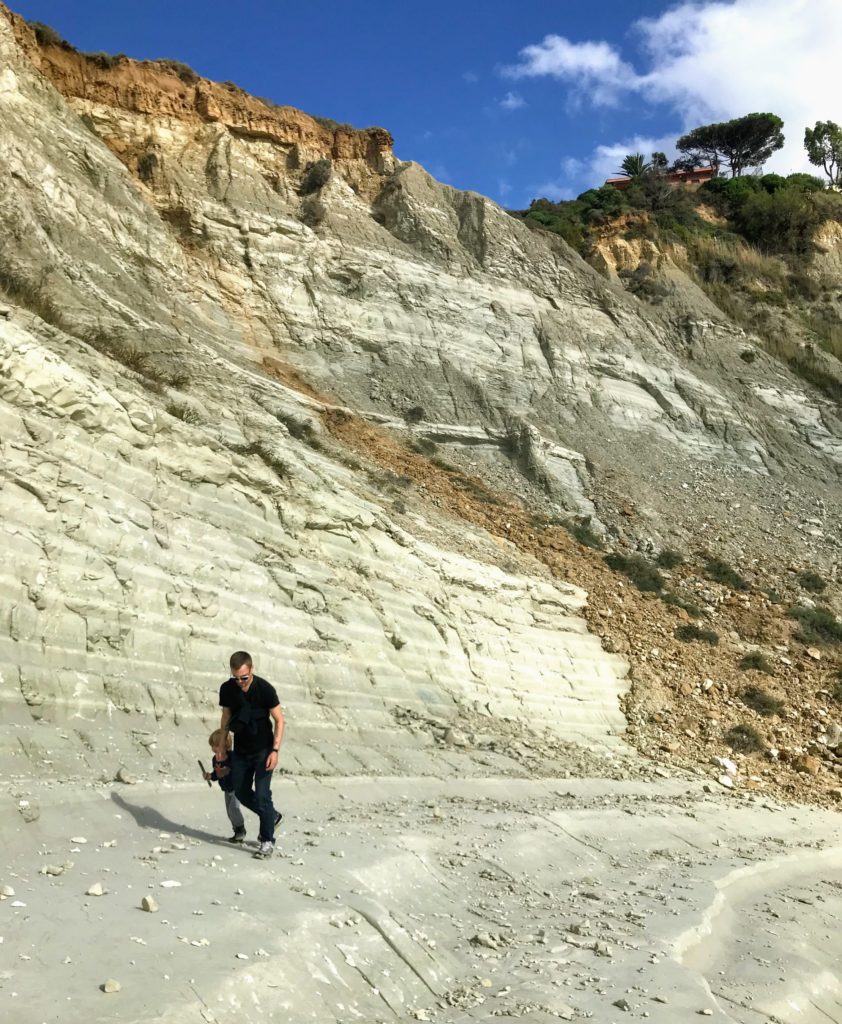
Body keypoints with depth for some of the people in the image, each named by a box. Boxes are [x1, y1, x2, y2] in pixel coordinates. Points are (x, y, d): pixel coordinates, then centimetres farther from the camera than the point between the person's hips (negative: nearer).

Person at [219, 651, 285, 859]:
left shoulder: (265, 689, -19)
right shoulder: (227, 689, -7)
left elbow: (279, 720, -13)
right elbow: (226, 716, 8)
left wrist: (275, 750, -19)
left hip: (263, 750, -5)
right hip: (240, 750, 5)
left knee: (262, 795, -9)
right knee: (241, 792, 11)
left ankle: (268, 840, 5)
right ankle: (272, 816, 35)